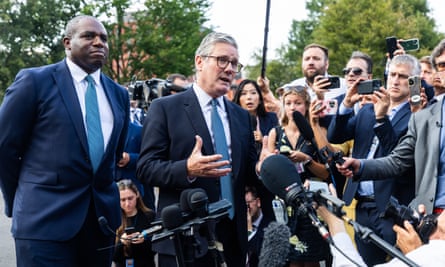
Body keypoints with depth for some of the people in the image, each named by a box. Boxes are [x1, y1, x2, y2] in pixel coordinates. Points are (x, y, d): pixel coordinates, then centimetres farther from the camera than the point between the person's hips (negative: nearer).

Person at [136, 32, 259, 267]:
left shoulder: (242, 115, 13)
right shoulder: (165, 108, -3)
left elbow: (248, 174, 13)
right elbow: (145, 167, -9)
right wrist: (187, 169, -25)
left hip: (233, 236, 5)